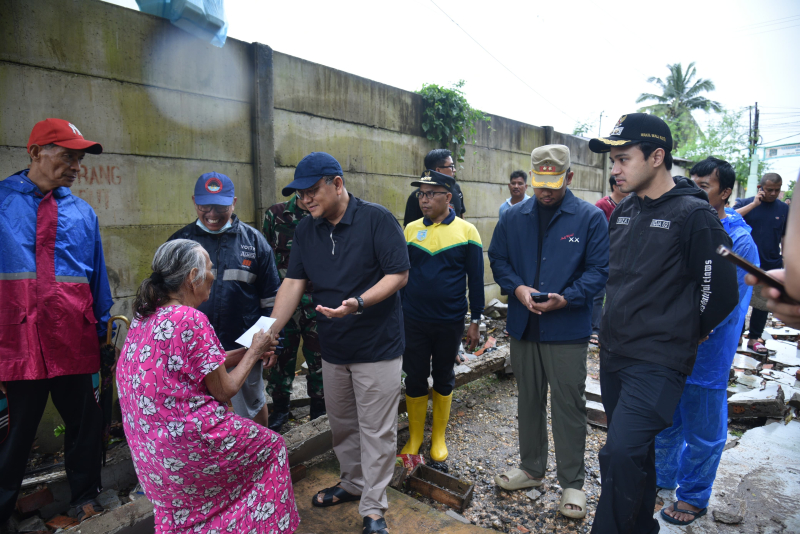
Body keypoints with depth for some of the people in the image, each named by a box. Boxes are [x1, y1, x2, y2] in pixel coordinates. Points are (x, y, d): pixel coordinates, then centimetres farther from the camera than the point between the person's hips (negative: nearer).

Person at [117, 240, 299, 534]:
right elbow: (224, 391, -14)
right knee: (271, 445, 13)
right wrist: (253, 352, -1)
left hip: (147, 442, 8)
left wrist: (245, 351, 13)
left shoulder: (144, 316, 3)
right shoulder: (192, 319, -22)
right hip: (188, 440, -8)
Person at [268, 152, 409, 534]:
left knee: (376, 431, 5)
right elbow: (293, 282, 2)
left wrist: (358, 303, -29)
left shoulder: (377, 219, -13)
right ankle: (353, 484, 42)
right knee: (342, 426, 19)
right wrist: (270, 332, -8)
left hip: (377, 346, -5)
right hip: (332, 348, 6)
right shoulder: (305, 231, 4)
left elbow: (399, 274, -15)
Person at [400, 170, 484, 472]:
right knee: (415, 379, 9)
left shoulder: (466, 231, -4)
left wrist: (475, 320, -1)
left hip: (450, 322, -1)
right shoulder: (411, 230, 1)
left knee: (443, 378, 14)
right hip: (414, 321, 1)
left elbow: (476, 278, 0)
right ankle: (414, 438, 28)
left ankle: (439, 439, 31)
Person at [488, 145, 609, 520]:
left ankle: (572, 483, 25)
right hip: (523, 326, 4)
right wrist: (518, 288, -11)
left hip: (568, 330, -3)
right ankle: (532, 468, 36)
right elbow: (498, 259, 7)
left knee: (568, 406, 5)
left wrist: (566, 298, -21)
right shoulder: (514, 217, 6)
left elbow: (599, 270, -7)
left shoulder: (591, 218, -4)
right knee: (528, 401, 17)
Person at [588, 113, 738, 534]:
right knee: (636, 450, 19)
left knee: (621, 454, -13)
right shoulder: (623, 212, 8)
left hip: (658, 363, -7)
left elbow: (721, 291, -9)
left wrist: (681, 334, 2)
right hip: (613, 355, 7)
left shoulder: (693, 214, -13)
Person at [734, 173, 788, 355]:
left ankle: (754, 338, 21)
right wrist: (755, 204, -19)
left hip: (771, 267, 3)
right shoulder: (745, 203, 0)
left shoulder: (784, 209, 7)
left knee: (763, 304, 10)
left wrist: (787, 263, 8)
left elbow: (786, 237, 11)